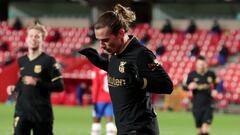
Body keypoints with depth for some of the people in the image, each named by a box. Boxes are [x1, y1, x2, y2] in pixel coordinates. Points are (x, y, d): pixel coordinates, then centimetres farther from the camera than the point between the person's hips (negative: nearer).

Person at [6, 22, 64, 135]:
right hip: (22, 110, 4)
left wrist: (37, 83, -20)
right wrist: (14, 88, 6)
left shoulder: (48, 61, -5)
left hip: (42, 113, -4)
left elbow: (59, 86, -10)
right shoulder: (21, 61, 12)